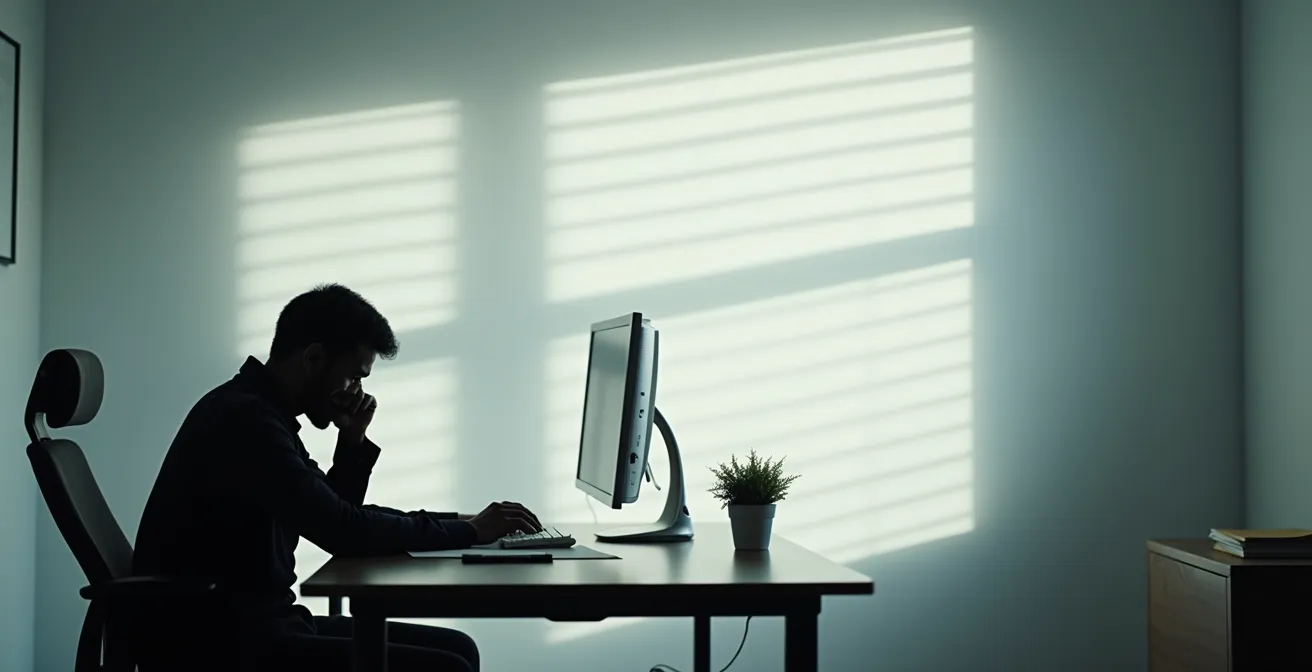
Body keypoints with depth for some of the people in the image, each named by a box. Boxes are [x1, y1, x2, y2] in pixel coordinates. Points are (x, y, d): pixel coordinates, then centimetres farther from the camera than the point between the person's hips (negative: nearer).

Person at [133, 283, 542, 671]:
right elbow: (343, 532, -23)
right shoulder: (246, 420, -18)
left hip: (253, 627, 10)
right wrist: (469, 531, -13)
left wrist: (354, 442, 3)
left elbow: (337, 520, 20)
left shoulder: (259, 412, 14)